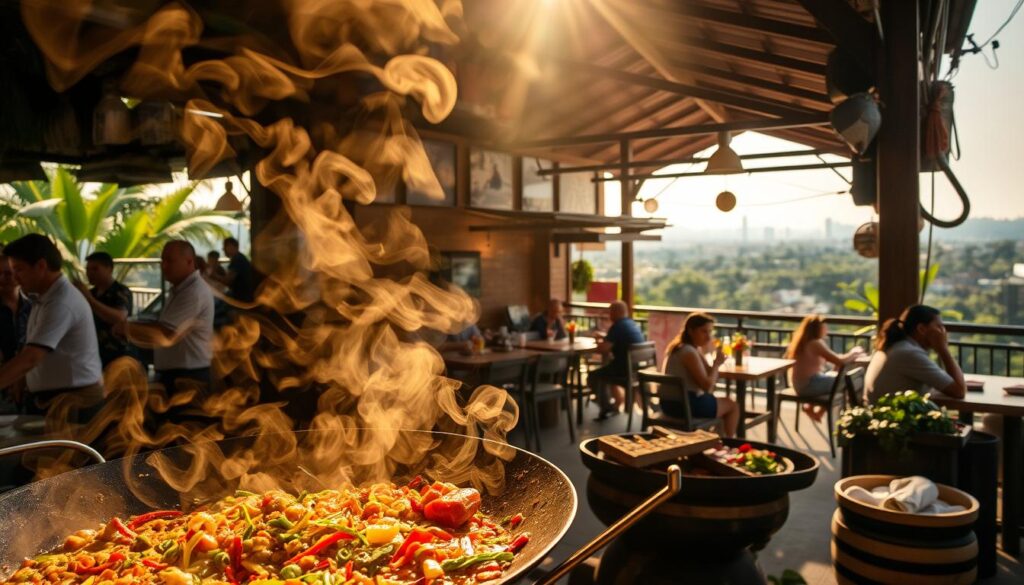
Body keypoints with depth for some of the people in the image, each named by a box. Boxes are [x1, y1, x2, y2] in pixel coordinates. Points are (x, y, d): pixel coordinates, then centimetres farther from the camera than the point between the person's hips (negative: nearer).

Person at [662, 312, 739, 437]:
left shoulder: (677, 347, 10)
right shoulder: (689, 352, -19)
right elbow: (707, 386, -19)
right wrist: (717, 364, -7)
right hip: (686, 404, -9)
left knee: (714, 400, 34)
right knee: (732, 406, 13)